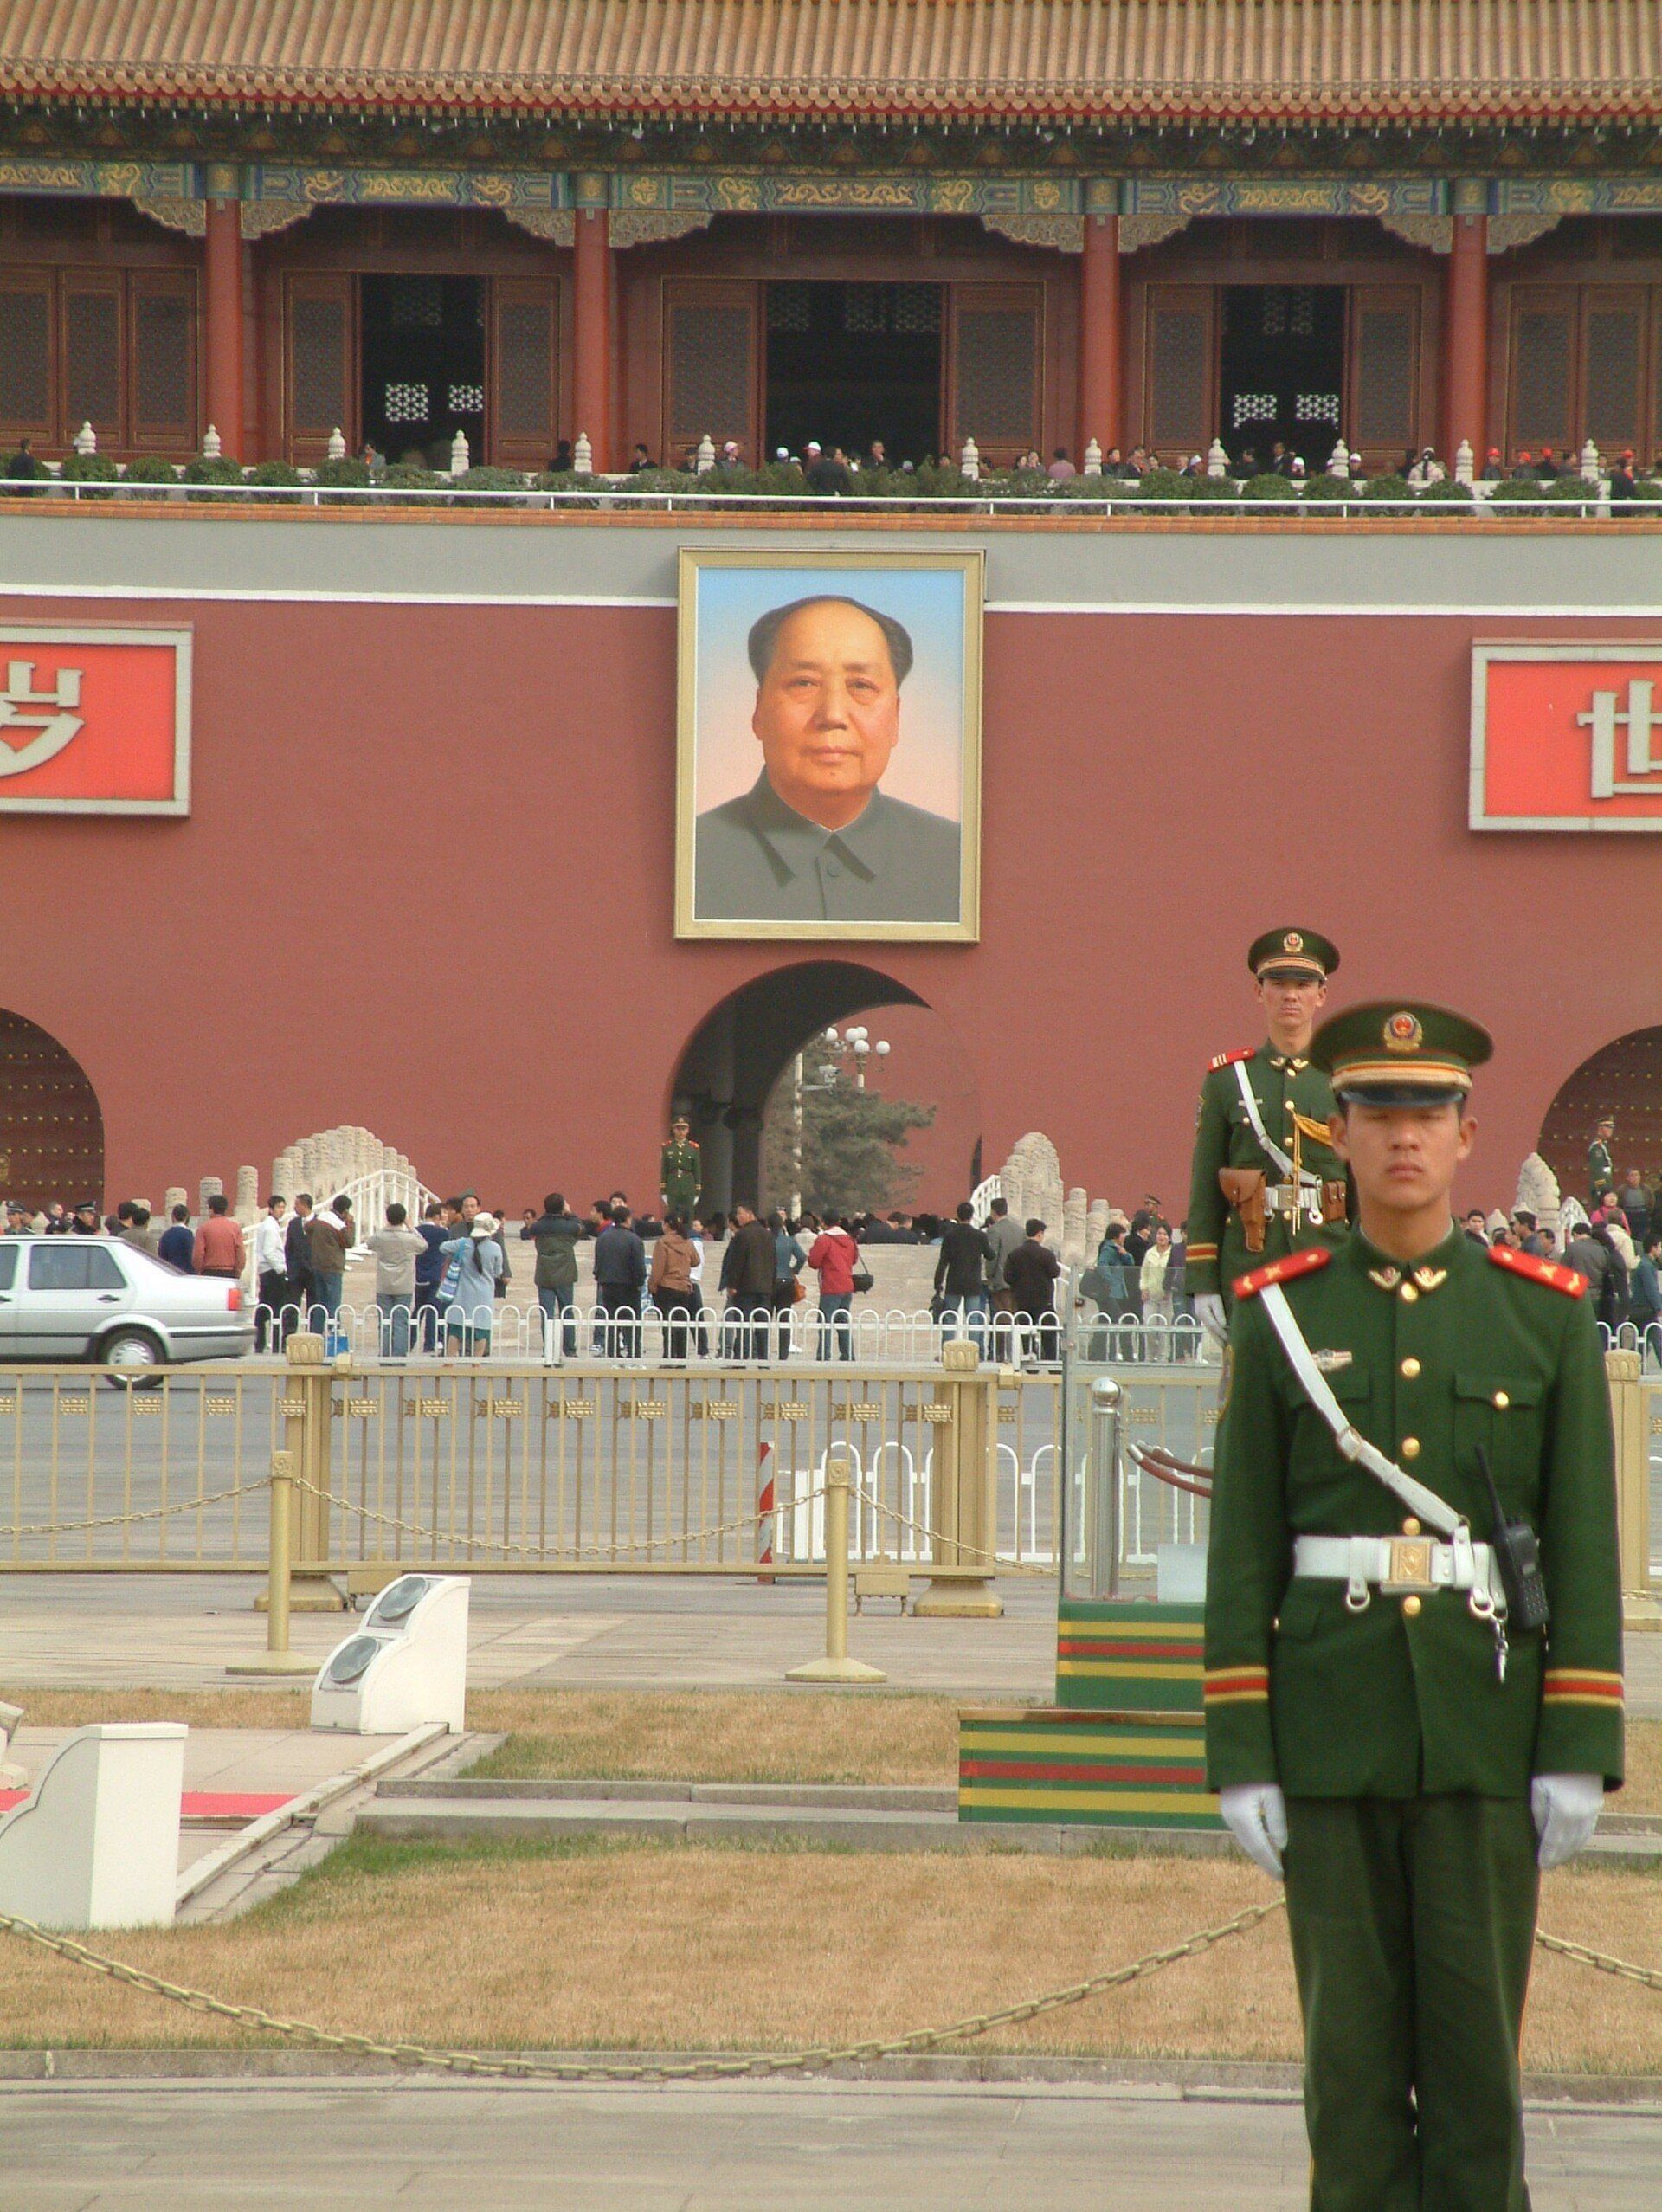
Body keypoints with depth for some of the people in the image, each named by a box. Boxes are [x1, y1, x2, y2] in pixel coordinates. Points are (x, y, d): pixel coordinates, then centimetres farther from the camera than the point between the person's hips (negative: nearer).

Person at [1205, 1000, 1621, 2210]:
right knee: (1350, 2028, 3)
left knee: (1478, 2028, 1)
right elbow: (1243, 1551, 2)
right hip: (1331, 1734, 0)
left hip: (1485, 1729, 0)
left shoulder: (1546, 1315, 3)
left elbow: (1585, 1546, 1)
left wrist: (1579, 1752, -6)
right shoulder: (1282, 1316, 4)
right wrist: (1241, 1758, -4)